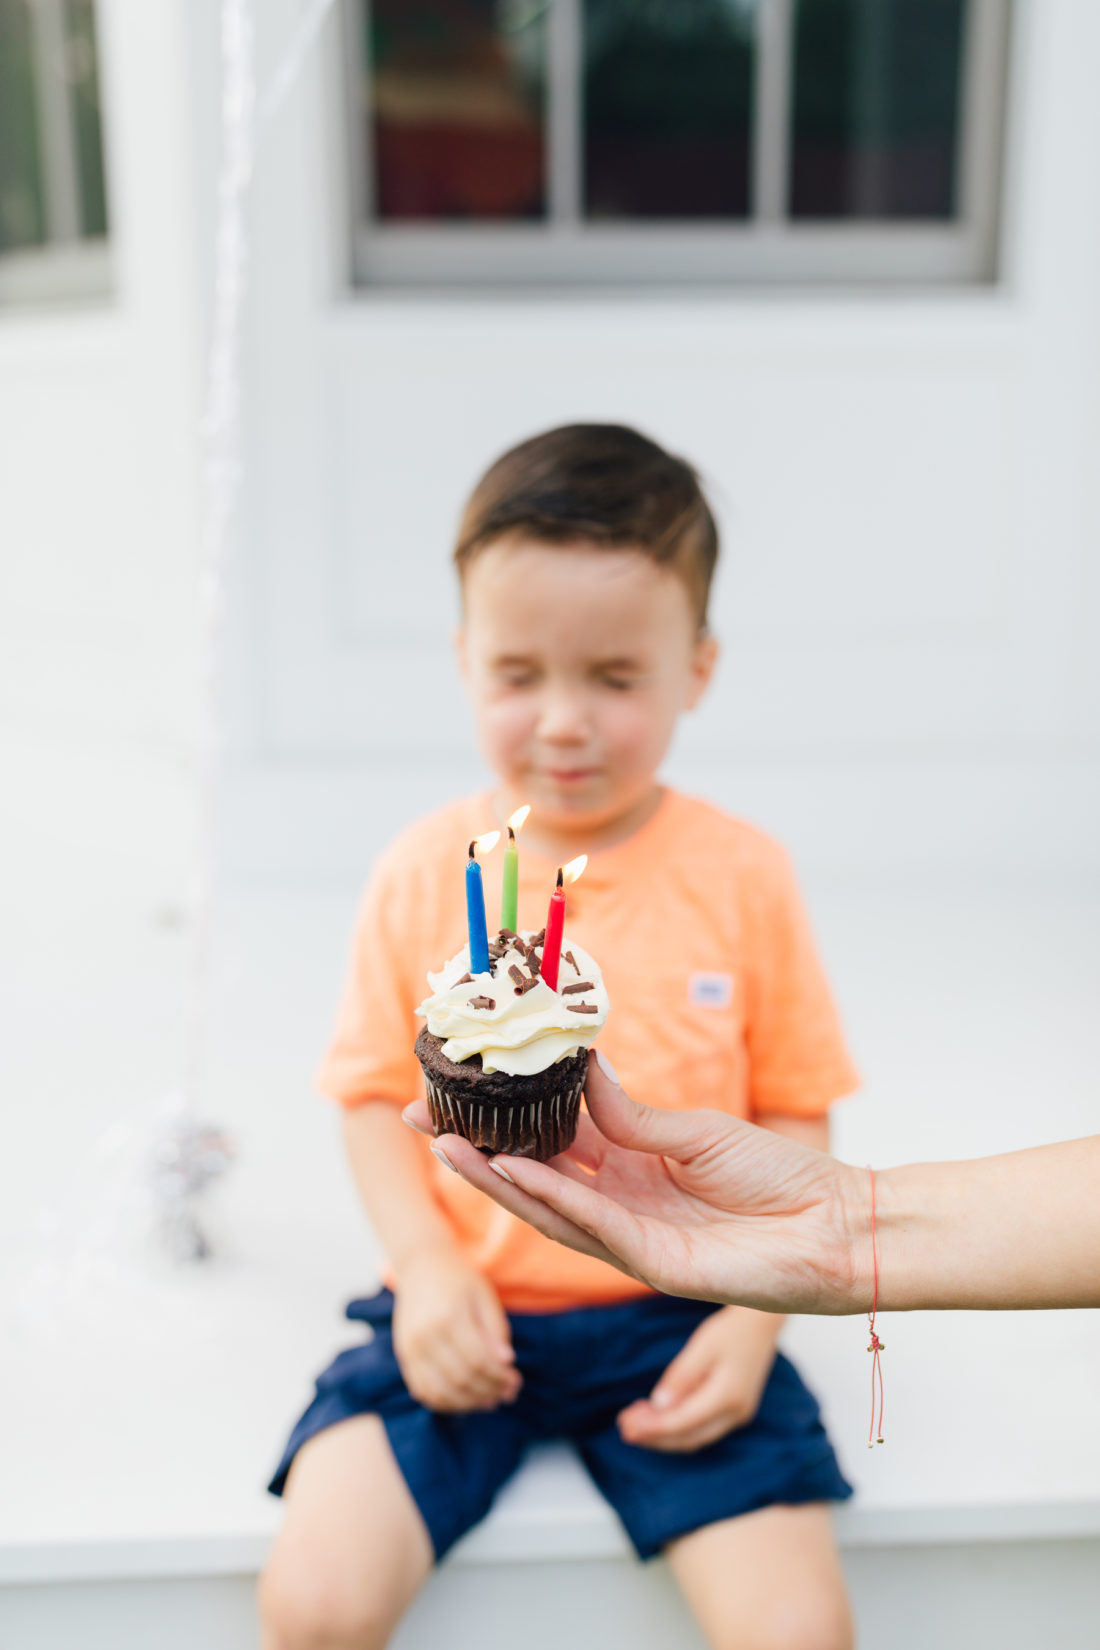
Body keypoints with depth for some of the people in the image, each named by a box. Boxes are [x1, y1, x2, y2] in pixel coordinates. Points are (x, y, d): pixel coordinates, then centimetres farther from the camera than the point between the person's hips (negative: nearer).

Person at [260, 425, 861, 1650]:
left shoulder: (744, 879, -5)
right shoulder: (422, 873, -4)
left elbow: (792, 1115, 2)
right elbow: (376, 1095, 3)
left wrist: (756, 1314, -9)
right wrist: (426, 1269, -11)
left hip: (674, 1321, 0)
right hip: (464, 1317, 1)